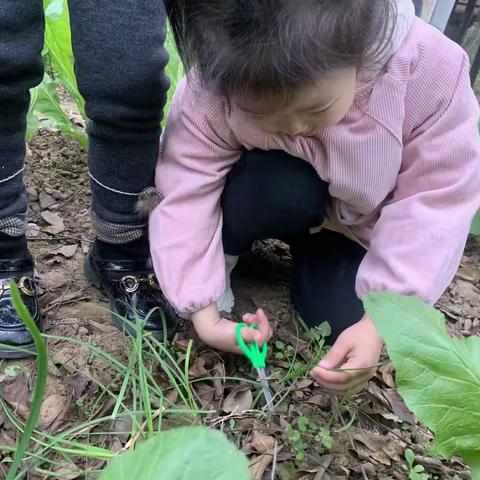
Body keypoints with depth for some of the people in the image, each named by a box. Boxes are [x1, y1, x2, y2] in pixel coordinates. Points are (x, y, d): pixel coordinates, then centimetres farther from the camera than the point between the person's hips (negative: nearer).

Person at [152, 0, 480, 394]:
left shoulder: (431, 70, -30)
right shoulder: (215, 87, -30)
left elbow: (435, 204, -27)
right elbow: (186, 191, -26)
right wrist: (203, 313, -30)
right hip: (283, 202, -1)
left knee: (343, 321, -15)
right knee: (283, 188, -36)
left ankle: (308, 249, 15)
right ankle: (217, 258, -6)